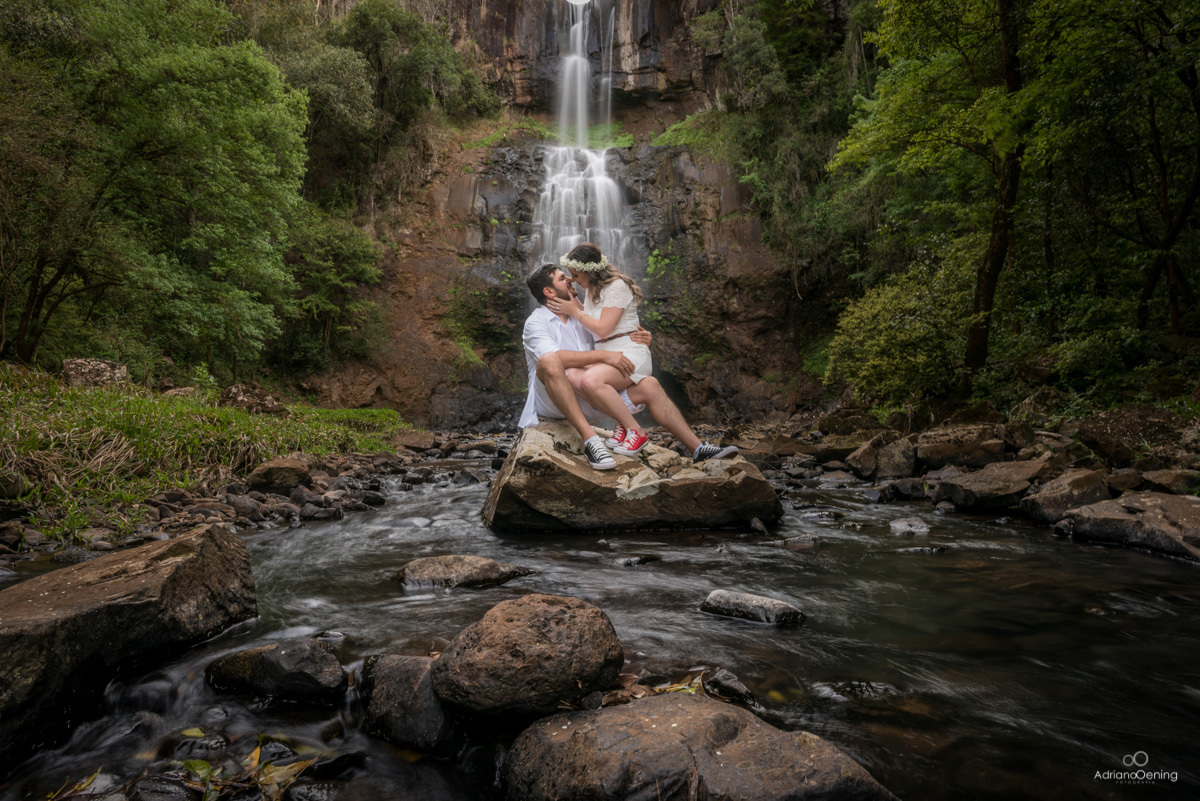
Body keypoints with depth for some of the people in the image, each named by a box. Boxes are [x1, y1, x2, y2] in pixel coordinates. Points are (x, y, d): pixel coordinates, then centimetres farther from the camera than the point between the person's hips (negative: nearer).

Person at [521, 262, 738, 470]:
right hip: (550, 398, -6)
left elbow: (613, 343, 22)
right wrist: (603, 355, -27)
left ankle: (698, 449, -4)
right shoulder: (536, 322, -3)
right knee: (550, 361, -38)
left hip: (586, 399, 7)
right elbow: (553, 357, -23)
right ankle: (589, 439, -41)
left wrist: (640, 341, 0)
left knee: (649, 386, -6)